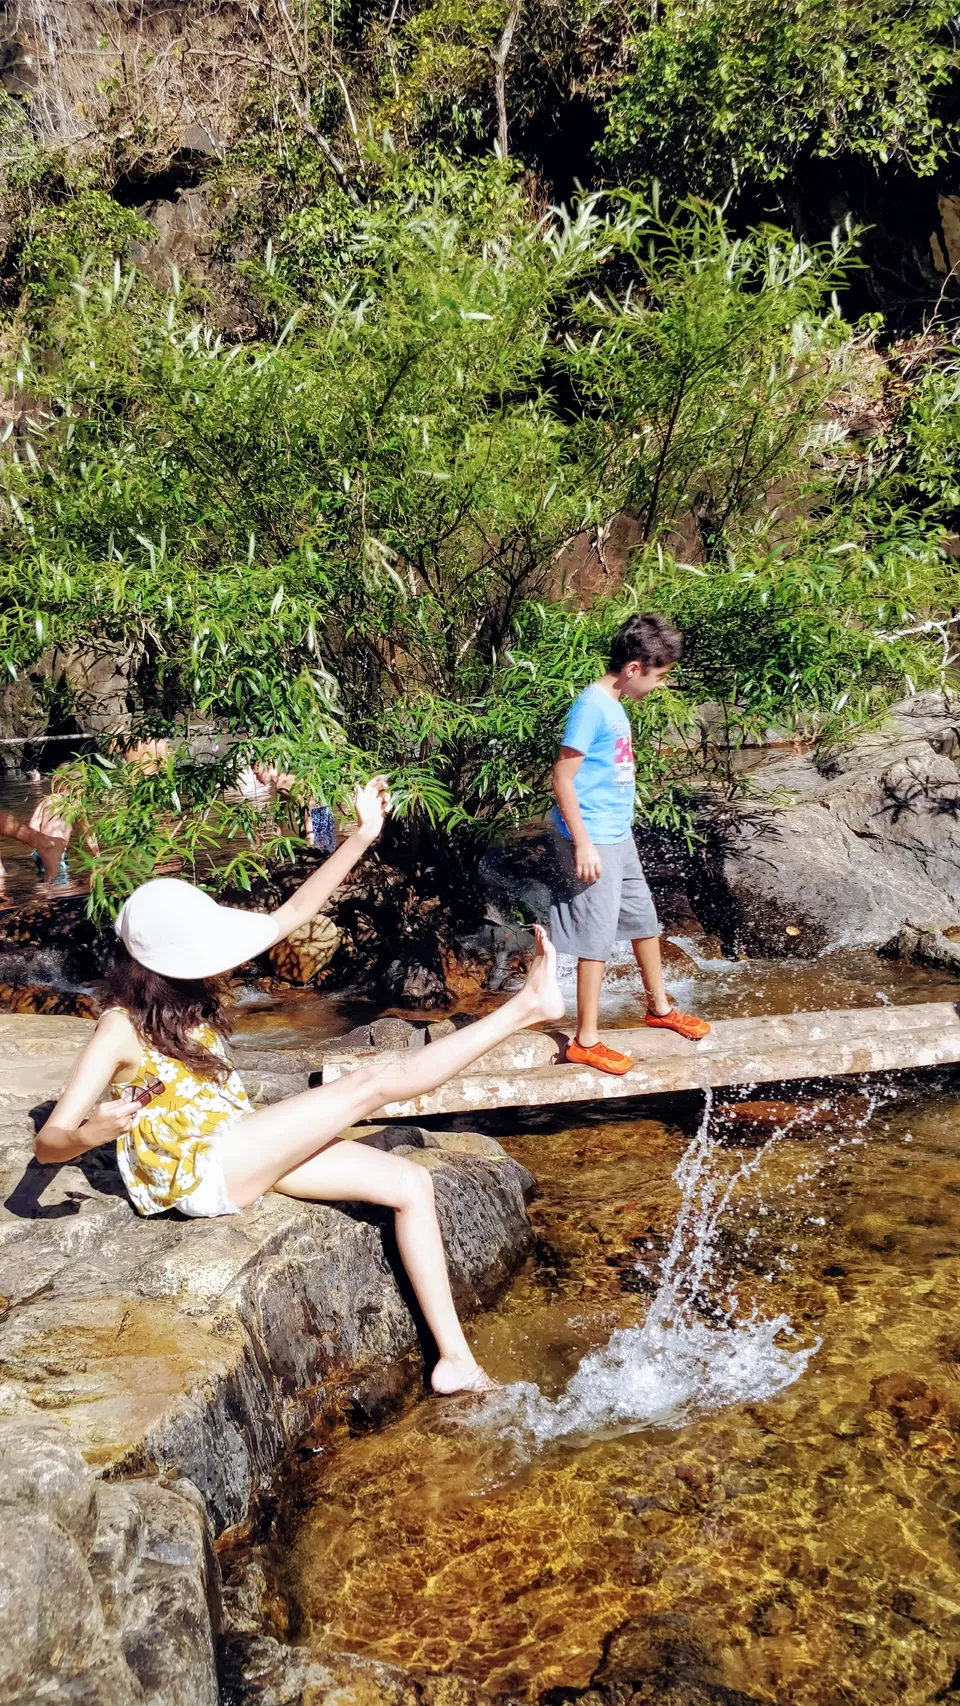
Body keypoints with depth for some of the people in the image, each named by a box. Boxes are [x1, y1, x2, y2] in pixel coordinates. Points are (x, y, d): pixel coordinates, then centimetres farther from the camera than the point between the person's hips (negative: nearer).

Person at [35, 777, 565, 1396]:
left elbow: (293, 913, 0)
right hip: (202, 1175, -8)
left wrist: (362, 836, -7)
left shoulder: (188, 988, 4)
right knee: (379, 1079, -16)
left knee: (410, 1183, -3)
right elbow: (48, 1142, -19)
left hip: (246, 1149, 8)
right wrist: (94, 1132, -42)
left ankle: (456, 1361, -4)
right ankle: (526, 1005, -7)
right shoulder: (122, 1028, -14)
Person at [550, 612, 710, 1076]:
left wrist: (611, 836, 21)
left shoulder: (614, 705, 9)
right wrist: (583, 844, -21)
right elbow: (562, 779, -20)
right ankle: (586, 1041, 9)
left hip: (619, 837, 9)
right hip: (594, 842, -9)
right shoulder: (592, 707, -18)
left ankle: (659, 1007, 40)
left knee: (644, 919, 21)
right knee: (597, 937, -2)